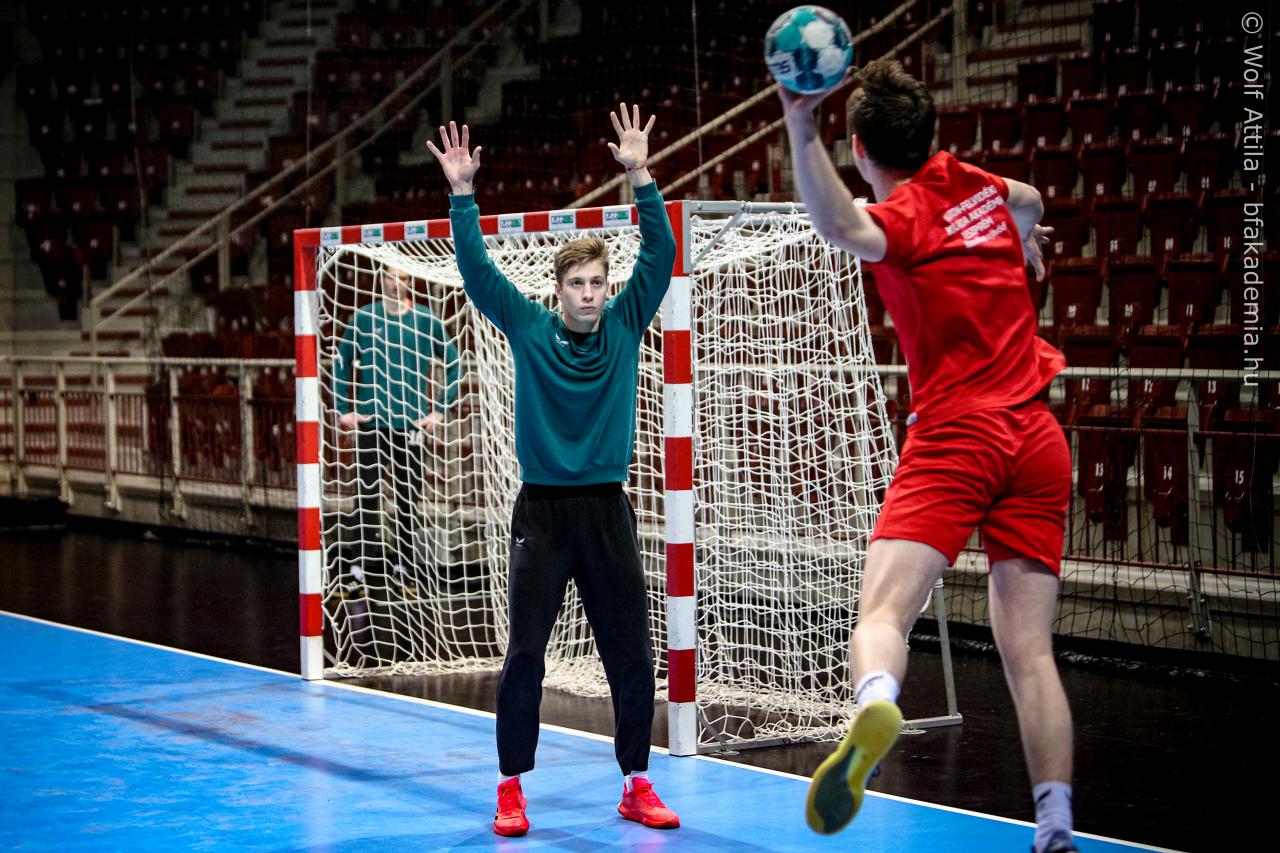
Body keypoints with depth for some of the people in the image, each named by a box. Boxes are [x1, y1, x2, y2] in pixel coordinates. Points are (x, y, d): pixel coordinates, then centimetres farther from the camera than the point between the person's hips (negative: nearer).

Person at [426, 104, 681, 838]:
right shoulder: (528, 327, 0)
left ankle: (638, 785, 17)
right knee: (525, 653, -2)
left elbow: (661, 253, -6)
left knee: (632, 654, 4)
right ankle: (511, 789, 8)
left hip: (608, 509, 2)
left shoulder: (627, 324, 3)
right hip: (543, 509, -1)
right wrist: (463, 193, -16)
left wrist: (641, 176, -15)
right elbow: (476, 267, -6)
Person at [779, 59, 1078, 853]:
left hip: (954, 436, -5)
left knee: (884, 612, -18)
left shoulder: (906, 215, -3)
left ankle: (875, 706, -50)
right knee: (1030, 650, 3)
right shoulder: (979, 186, 15)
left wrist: (803, 133, -39)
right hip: (1039, 440, 5)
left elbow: (846, 229, -29)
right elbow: (1029, 201, 41)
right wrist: (1027, 244, 63)